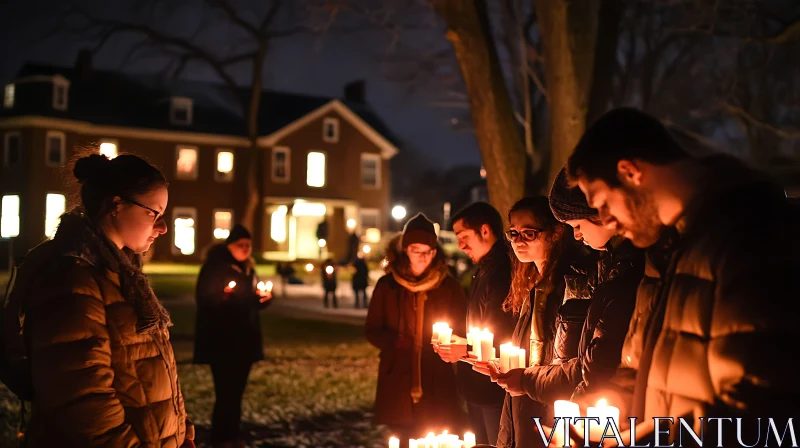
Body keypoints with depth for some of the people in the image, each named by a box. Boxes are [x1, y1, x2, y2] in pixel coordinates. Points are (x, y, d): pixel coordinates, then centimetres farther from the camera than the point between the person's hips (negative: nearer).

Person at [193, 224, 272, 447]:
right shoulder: (213, 268, -8)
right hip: (221, 341, -7)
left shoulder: (249, 269, 13)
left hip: (244, 340, 7)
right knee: (226, 390, -8)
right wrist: (223, 295, -29)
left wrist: (265, 296, 1)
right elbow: (204, 301, -13)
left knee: (237, 389, 9)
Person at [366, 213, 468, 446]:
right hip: (398, 385, 0)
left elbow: (462, 331, 10)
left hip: (437, 387, 0)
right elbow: (372, 330, 7)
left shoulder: (448, 286, 3)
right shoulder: (387, 285, 2)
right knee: (404, 440, 5)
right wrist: (393, 341, -14)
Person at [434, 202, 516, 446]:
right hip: (478, 388, 10)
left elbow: (506, 338, -22)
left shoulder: (503, 270, -20)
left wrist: (466, 351, -17)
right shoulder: (484, 270, 13)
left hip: (494, 388, -10)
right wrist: (455, 345, 5)